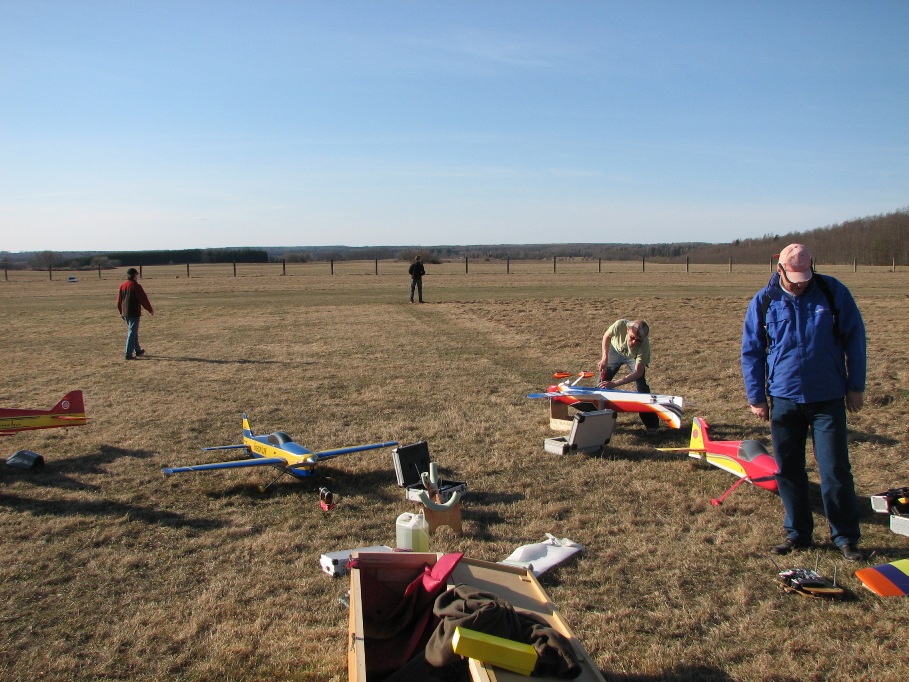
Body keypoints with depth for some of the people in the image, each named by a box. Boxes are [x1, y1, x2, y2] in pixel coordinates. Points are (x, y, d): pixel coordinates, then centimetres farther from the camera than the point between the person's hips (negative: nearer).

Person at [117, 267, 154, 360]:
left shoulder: (122, 286, 7)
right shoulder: (136, 286, -14)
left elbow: (119, 300, 14)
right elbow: (143, 299, -12)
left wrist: (121, 312, 24)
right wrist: (150, 310, 0)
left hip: (125, 313, 7)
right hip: (134, 313, -7)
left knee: (133, 332, 20)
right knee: (132, 332, -5)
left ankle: (138, 350, 32)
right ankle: (128, 354, -7)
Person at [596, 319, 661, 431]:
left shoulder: (644, 345, -41)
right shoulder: (620, 325, -40)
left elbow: (638, 373, -36)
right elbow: (607, 336, -16)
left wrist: (614, 384, -45)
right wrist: (605, 358, -24)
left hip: (633, 358, -2)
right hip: (615, 350, 2)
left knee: (641, 387, -16)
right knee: (602, 381, -2)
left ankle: (652, 424, -3)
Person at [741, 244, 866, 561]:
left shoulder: (833, 292, -3)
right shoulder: (763, 301, -1)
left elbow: (854, 338, 4)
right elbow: (751, 352, 5)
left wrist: (855, 386, 2)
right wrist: (756, 397, 3)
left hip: (828, 399, -1)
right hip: (783, 400, 2)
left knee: (836, 470, 0)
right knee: (788, 471, 7)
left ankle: (846, 537, 15)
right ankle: (798, 533, 21)